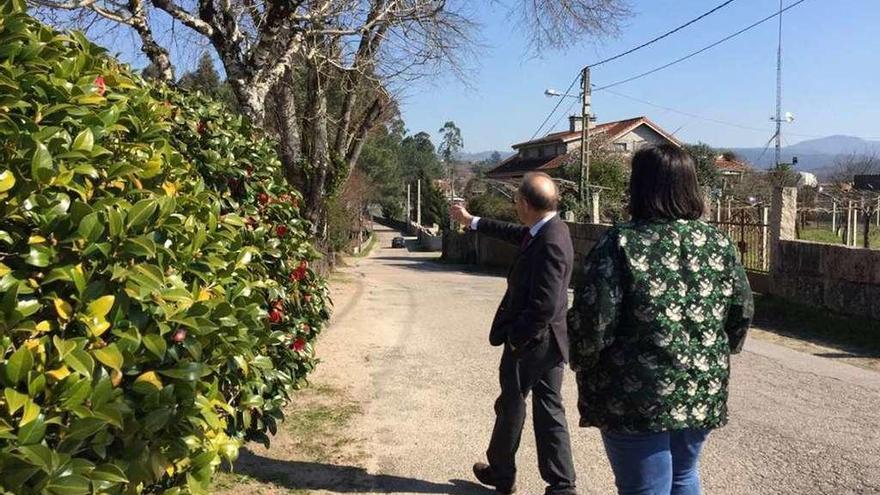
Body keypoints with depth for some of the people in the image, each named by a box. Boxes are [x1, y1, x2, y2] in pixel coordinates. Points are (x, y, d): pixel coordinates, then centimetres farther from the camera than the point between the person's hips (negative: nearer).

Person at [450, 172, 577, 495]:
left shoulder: (550, 244, -26)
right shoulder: (547, 229, 3)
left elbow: (544, 306, -28)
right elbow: (514, 233, 23)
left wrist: (517, 338, -15)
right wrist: (470, 221, 32)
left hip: (530, 342, -9)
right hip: (548, 341, 9)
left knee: (511, 407, 12)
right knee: (549, 410, 14)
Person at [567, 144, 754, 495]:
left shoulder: (621, 243, -15)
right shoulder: (719, 244, 2)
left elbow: (592, 322, -18)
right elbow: (742, 313, 8)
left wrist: (582, 364, 1)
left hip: (638, 400, -5)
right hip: (703, 395, 6)